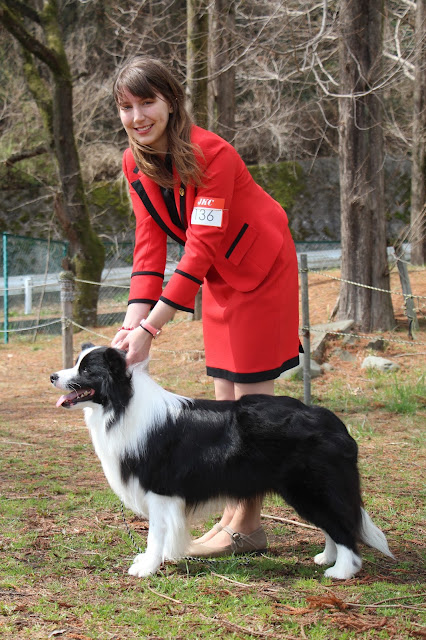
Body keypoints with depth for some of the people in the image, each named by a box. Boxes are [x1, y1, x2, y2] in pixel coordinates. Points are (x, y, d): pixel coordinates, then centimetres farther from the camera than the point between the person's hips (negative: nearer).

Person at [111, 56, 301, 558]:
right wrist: (131, 323, -20)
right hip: (219, 279, 7)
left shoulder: (211, 154, -29)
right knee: (225, 402, 10)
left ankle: (247, 525, 2)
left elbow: (201, 250, -30)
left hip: (261, 271, -7)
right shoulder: (134, 163, -6)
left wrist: (150, 329, -33)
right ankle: (232, 515, 19)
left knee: (250, 398, -5)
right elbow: (150, 245, -7)